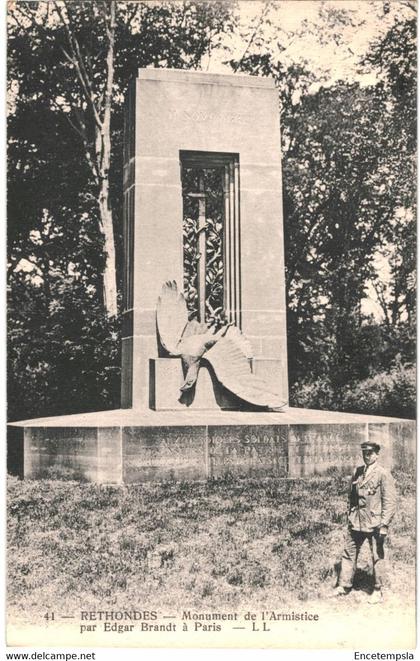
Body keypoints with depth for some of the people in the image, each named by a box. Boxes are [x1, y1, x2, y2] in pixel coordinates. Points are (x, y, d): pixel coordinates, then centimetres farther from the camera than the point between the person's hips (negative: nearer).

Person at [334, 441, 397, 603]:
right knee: (349, 553, 8)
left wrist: (384, 525, -15)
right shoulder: (357, 472, 10)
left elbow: (390, 501, -11)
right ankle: (344, 585, 18)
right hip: (356, 522, 6)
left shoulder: (383, 474, -9)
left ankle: (378, 591, 17)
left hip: (374, 523, -5)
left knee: (377, 557, 5)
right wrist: (350, 515, 18)